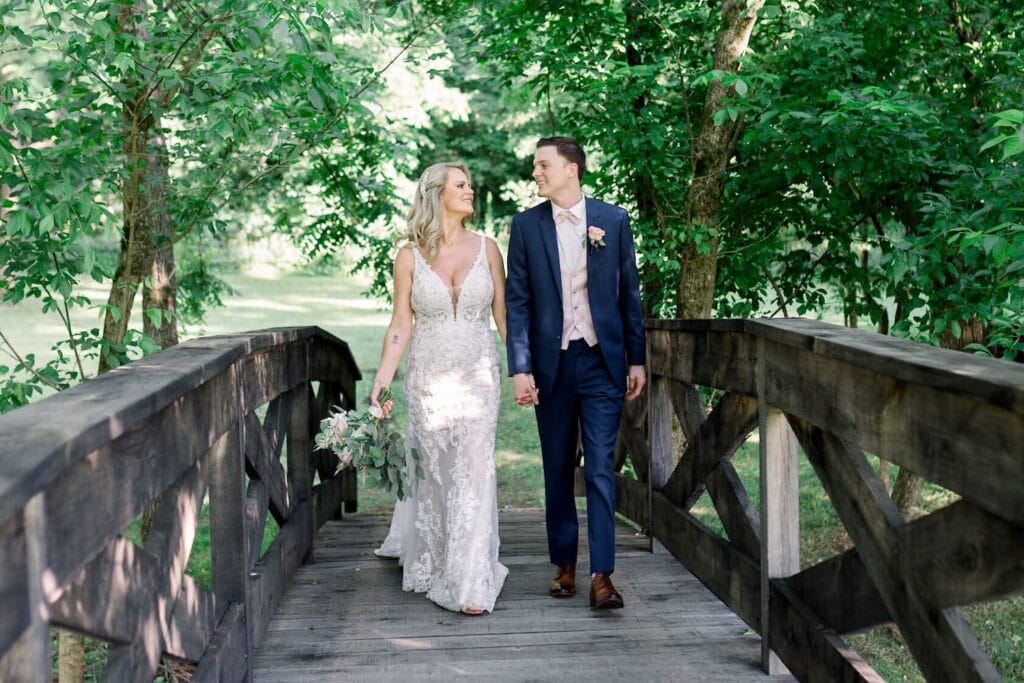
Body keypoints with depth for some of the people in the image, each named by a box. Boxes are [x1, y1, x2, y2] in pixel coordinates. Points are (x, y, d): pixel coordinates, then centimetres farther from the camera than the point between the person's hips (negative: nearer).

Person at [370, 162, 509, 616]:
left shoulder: (486, 249, 2)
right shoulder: (410, 256, 0)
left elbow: (503, 314, 6)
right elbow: (401, 325, 0)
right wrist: (381, 381, -6)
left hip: (478, 375, 0)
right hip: (429, 376, 0)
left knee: (473, 473, -5)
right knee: (433, 472, 10)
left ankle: (470, 584, 0)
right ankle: (430, 562, 31)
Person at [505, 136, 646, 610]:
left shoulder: (613, 220, 2)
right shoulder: (526, 225, 3)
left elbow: (629, 292, 6)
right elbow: (516, 300, 1)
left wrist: (636, 359, 5)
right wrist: (520, 368, -7)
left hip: (602, 362, -1)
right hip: (551, 364, 1)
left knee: (600, 468, -4)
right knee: (557, 470, 9)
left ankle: (601, 575, -2)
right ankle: (563, 565, 21)